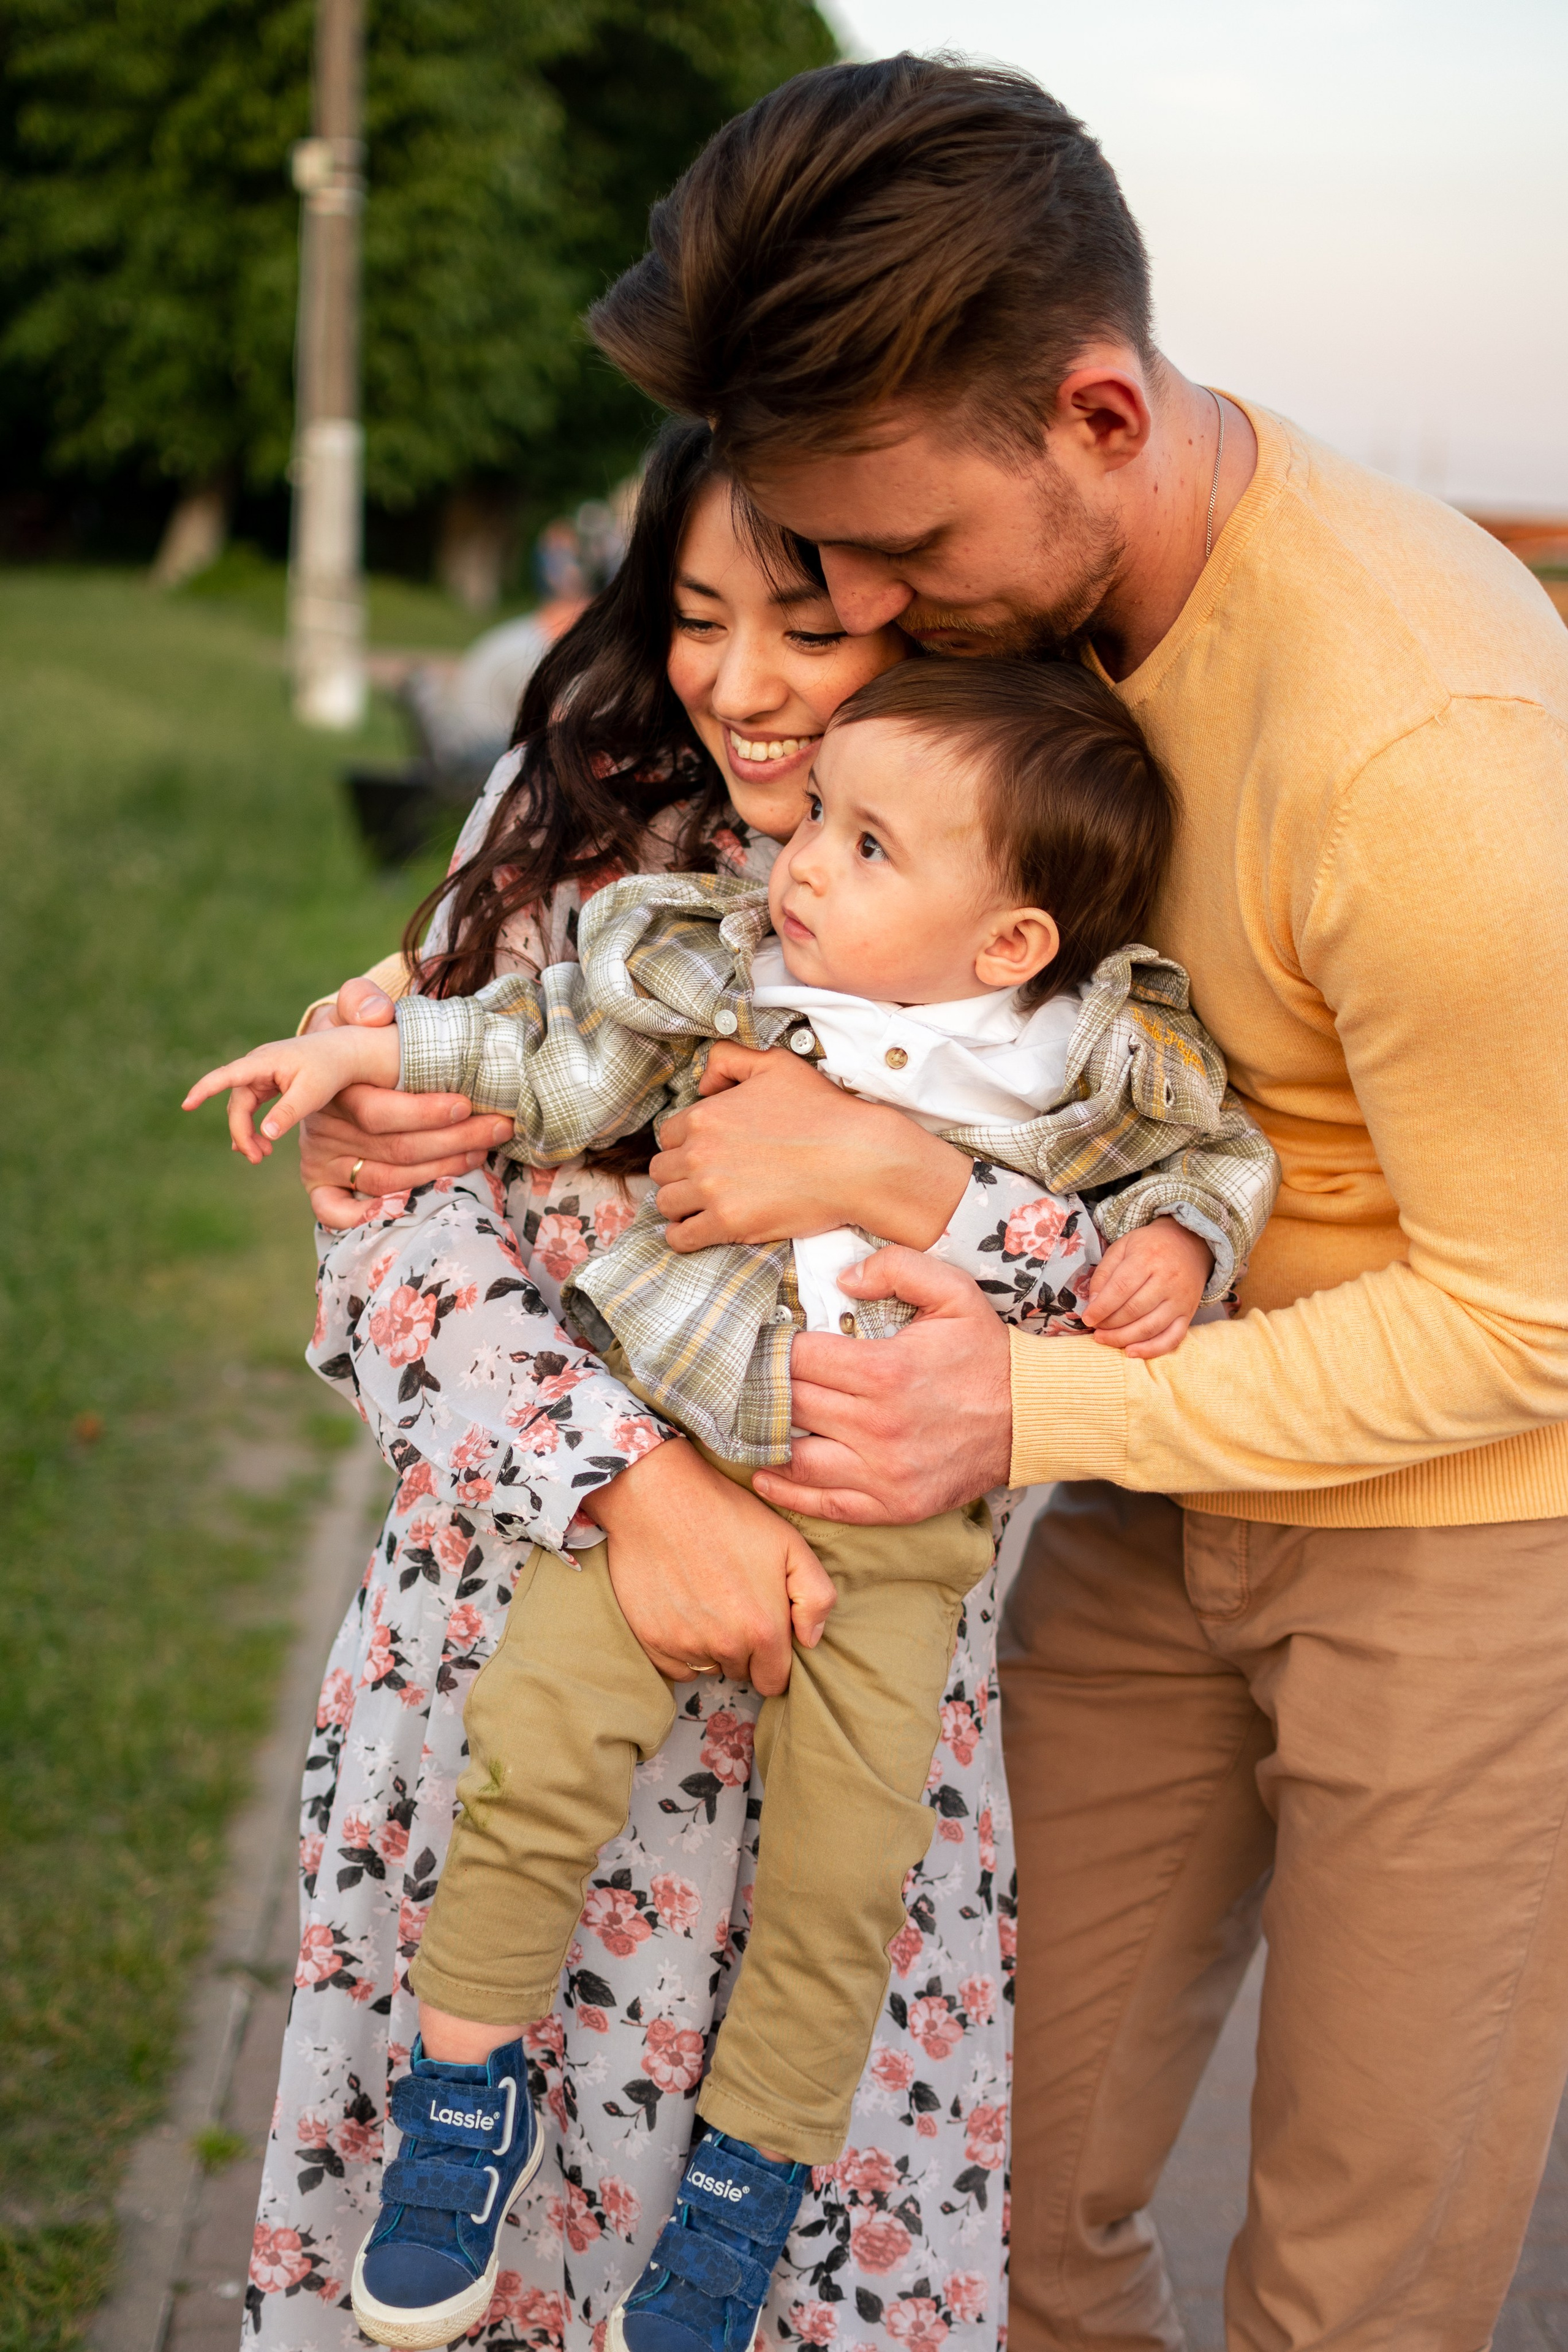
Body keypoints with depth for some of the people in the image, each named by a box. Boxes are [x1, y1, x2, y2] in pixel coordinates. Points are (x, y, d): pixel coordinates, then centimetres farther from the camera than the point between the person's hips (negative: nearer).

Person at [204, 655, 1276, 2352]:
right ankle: (466, 2095, 13)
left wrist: (1179, 1240, -10)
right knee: (540, 1740, -11)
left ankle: (750, 2169, 25)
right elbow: (556, 1060, 6)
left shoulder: (1108, 1053, -9)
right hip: (660, 1445, 1)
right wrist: (358, 1047, 5)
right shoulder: (719, 966, -6)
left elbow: (1222, 1147, 9)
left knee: (843, 1859, 0)